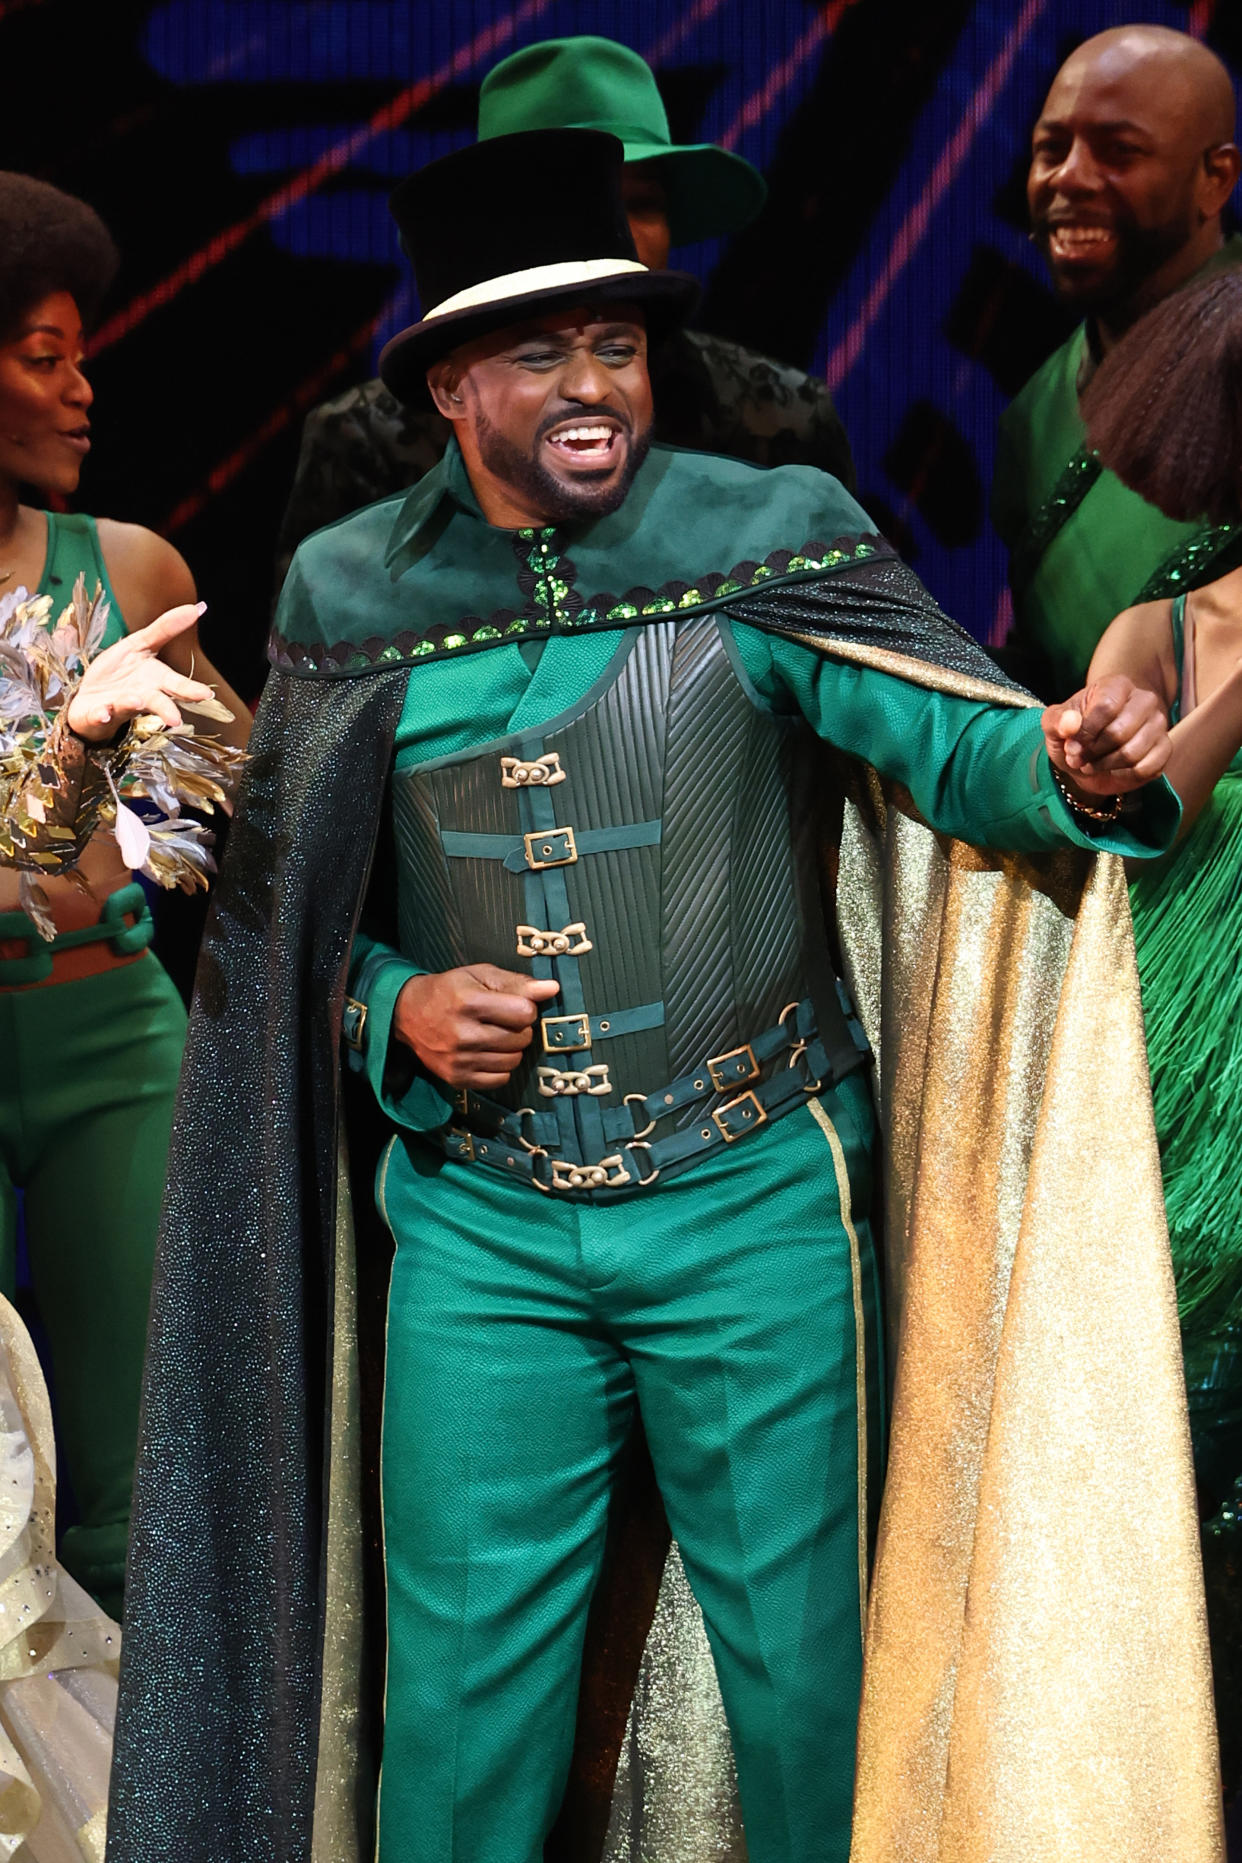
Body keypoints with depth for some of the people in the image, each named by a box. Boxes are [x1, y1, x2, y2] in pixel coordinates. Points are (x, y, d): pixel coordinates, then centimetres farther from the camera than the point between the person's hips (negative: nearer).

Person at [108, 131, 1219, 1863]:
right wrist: (393, 1009, -8)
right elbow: (284, 910, 11)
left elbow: (956, 738, -16)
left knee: (803, 1654, 9)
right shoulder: (352, 598, 3)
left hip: (754, 1202, -1)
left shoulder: (769, 547, -5)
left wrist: (1075, 766, -38)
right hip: (478, 1219, 2)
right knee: (464, 1674, 8)